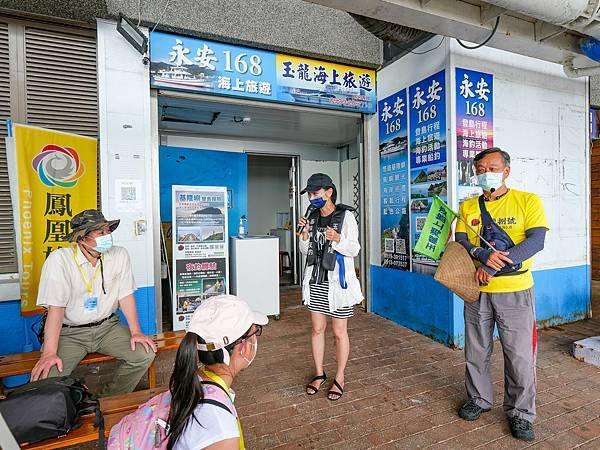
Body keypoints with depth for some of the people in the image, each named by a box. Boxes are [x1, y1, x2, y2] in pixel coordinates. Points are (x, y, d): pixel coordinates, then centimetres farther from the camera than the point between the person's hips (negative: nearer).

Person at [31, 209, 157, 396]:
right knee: (45, 377, -25)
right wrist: (49, 353, -23)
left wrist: (135, 332, -11)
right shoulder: (59, 259, -15)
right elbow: (56, 307, -18)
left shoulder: (120, 255, -6)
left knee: (145, 354, -15)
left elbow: (125, 295, -4)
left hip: (107, 326, 3)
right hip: (69, 332, -2)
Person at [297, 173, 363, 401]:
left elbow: (354, 249, -10)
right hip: (315, 280, 5)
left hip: (338, 281, -5)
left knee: (339, 332, 8)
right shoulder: (312, 217, 7)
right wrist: (305, 233, -8)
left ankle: (340, 378, 26)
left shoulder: (345, 216, -9)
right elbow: (305, 250, 10)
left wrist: (337, 239, -27)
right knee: (317, 329, 14)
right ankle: (319, 373, 32)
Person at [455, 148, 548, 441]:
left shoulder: (528, 201, -2)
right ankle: (479, 399, 34)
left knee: (520, 355, 6)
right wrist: (484, 255, -21)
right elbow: (460, 243, 0)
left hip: (515, 292, -3)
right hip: (477, 290, 3)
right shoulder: (468, 207, 7)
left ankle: (520, 413, 27)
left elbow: (536, 241, -14)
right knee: (476, 351, 14)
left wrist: (492, 267, -20)